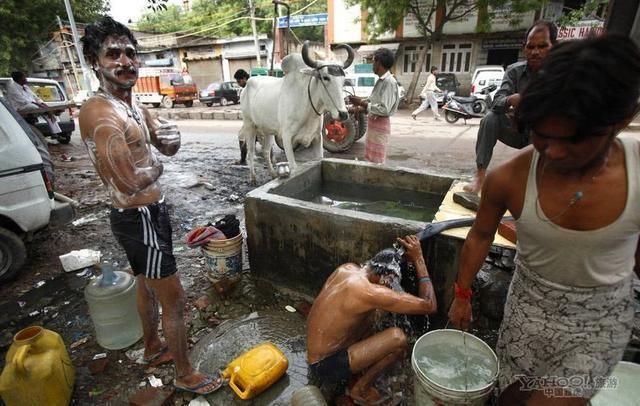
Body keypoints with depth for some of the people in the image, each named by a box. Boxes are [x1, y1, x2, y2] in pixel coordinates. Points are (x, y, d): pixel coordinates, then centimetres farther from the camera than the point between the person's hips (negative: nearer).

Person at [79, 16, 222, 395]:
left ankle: (153, 348, 49)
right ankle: (186, 375, 24)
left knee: (148, 285, 25)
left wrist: (171, 136, -10)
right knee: (174, 299, 3)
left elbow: (169, 149, 13)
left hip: (148, 212, 10)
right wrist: (155, 167, -11)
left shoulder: (133, 106, 7)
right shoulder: (99, 111, -23)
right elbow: (129, 183, -32)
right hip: (140, 219, -10)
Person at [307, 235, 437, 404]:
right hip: (326, 365, -8)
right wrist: (418, 259, -15)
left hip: (317, 353, 9)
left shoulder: (347, 268, -5)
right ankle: (361, 389, 5)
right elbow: (429, 306, -21)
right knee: (398, 338, -17)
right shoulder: (370, 292, -29)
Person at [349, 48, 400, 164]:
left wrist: (361, 102, -20)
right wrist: (362, 107, 4)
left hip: (380, 124, -9)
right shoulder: (381, 80, 10)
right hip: (373, 123, 9)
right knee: (370, 159, 18)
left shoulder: (389, 82, -18)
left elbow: (384, 109, -24)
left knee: (377, 161, 0)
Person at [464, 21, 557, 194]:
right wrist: (510, 100, -45)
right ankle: (480, 175, -29)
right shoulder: (514, 71, -7)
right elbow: (496, 102, -21)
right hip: (518, 130, 1)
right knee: (490, 119, -25)